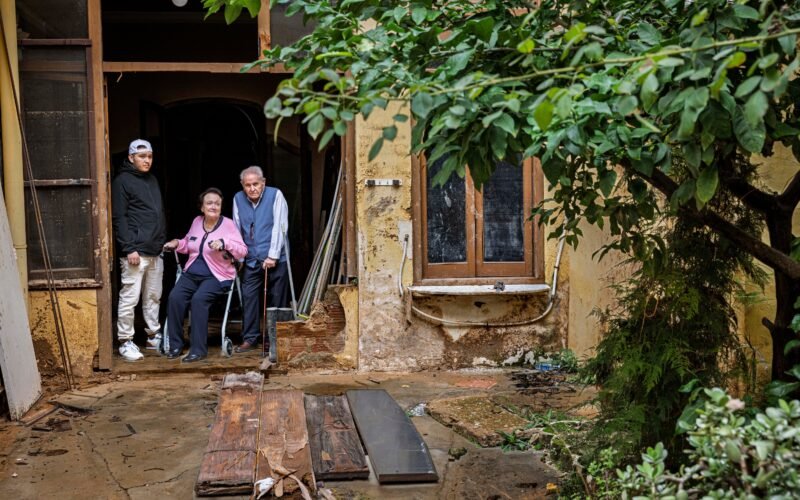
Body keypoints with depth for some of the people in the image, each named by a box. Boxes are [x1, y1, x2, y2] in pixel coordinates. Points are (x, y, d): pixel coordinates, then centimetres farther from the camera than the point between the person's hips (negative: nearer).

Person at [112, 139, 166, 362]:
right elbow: (119, 218, -11)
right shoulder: (122, 181, -4)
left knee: (154, 297, 14)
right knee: (130, 297, -6)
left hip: (155, 251, 8)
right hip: (136, 251, -8)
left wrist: (164, 240, 16)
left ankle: (154, 335, 24)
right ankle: (125, 342, 0)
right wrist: (129, 248, -17)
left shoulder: (152, 180, 19)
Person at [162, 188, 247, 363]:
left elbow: (243, 251, -12)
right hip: (192, 273, 5)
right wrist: (178, 244, 6)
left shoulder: (228, 224, -5)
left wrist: (224, 243, -27)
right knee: (174, 297, -21)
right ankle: (175, 345, -10)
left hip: (217, 276, -5)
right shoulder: (197, 221, 10)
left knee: (199, 299, -31)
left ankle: (198, 349, -23)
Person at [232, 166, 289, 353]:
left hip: (275, 259, -3)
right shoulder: (238, 199, 7)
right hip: (251, 259, 3)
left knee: (276, 299, 1)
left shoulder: (275, 195, -5)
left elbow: (279, 227, -10)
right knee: (249, 297, -2)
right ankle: (249, 338, 6)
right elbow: (237, 230, 12)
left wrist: (273, 256, -14)